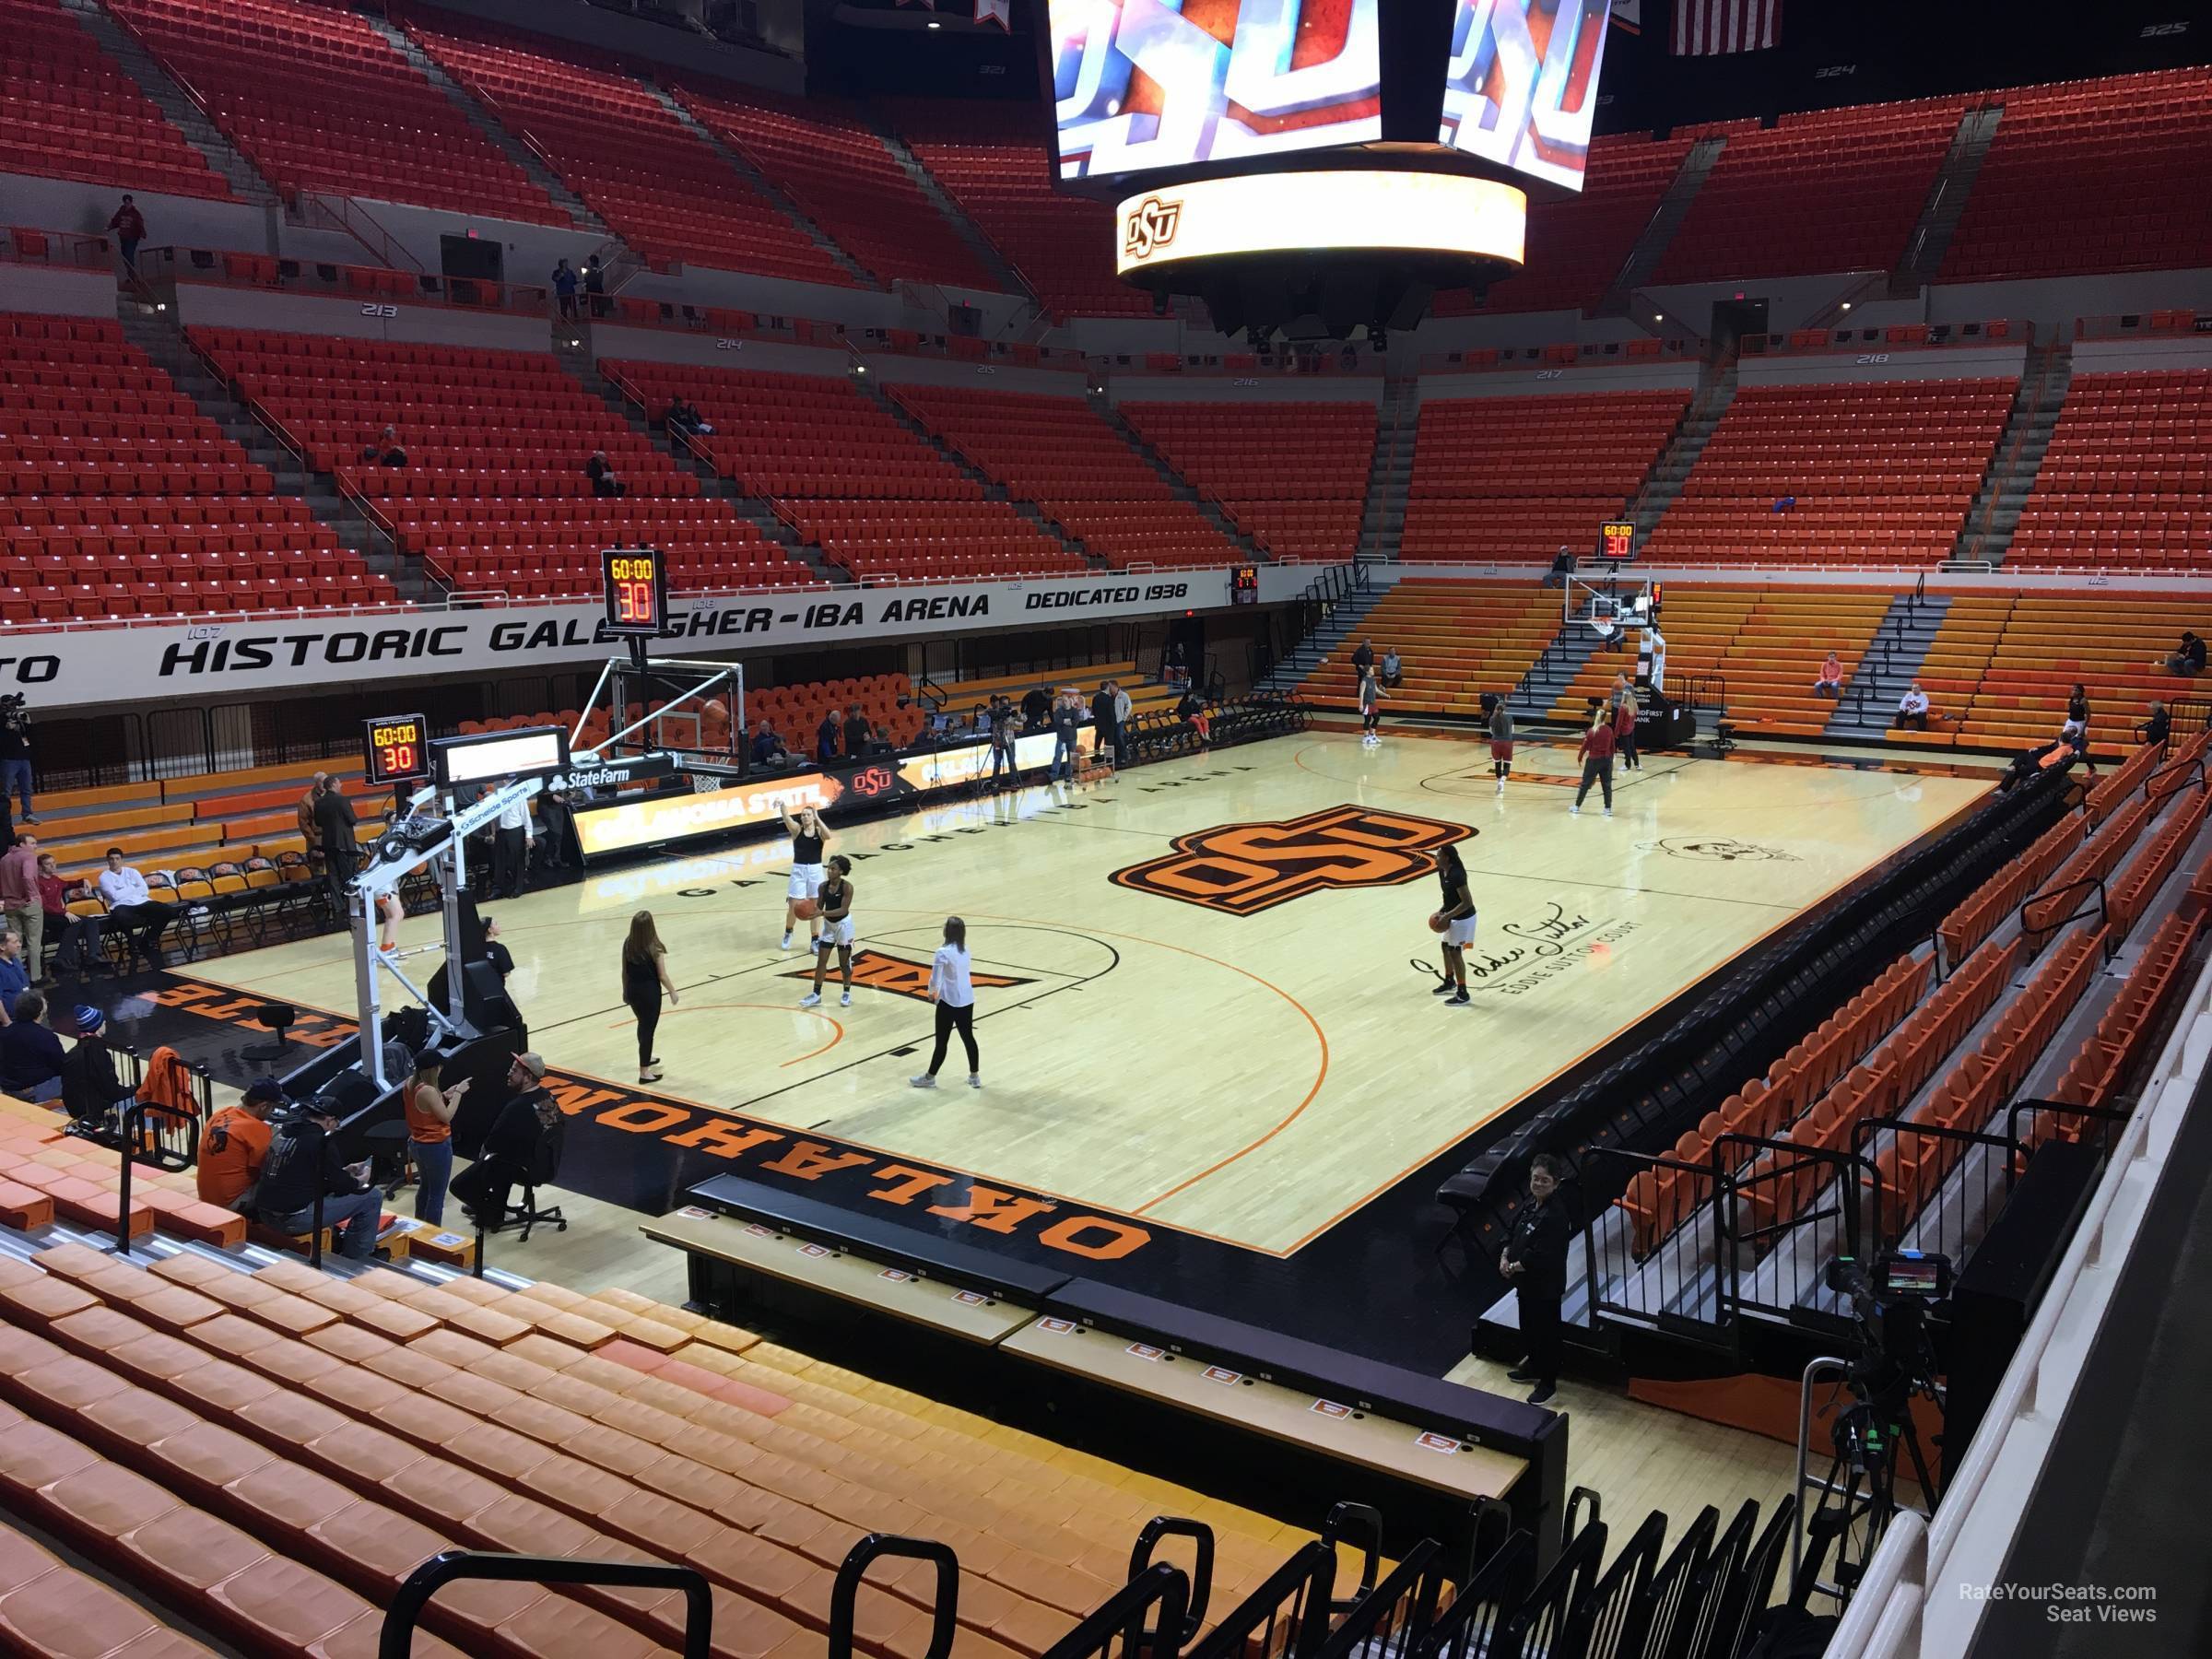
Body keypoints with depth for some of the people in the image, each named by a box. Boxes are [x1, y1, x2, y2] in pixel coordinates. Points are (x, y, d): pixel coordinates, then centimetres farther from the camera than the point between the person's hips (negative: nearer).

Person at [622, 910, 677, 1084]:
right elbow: (662, 976, -13)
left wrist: (625, 990, 18)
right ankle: (644, 1072, 12)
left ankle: (646, 1058, 49)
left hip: (632, 991, 6)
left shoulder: (628, 945, -6)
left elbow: (625, 971, 4)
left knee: (643, 1024, 28)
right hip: (649, 992, -6)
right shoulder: (654, 948, -20)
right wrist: (673, 992, 1)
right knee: (648, 1029, 6)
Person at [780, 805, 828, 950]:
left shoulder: (819, 831, -1)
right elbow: (787, 819, -23)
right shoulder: (797, 829, -3)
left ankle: (815, 940, 19)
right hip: (798, 870, -1)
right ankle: (788, 933, 28)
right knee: (793, 906, 0)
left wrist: (818, 819, -22)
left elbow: (828, 836, -25)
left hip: (815, 870, 1)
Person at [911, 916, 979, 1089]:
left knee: (942, 1041, 6)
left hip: (949, 1002, -7)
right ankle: (975, 1077, 23)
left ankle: (930, 1078, 21)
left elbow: (935, 980, -18)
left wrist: (932, 993, 4)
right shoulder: (965, 950, 4)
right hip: (967, 1000, 7)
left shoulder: (943, 952, -19)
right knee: (968, 1038, 15)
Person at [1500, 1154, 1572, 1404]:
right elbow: (1514, 1231, 9)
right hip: (1526, 1280, 8)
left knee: (1546, 1332, 9)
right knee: (1528, 1326, 25)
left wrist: (1514, 1267, -18)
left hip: (1545, 1285, -8)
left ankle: (1548, 1382, 25)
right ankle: (1534, 1367, 46)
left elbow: (1541, 1257, -29)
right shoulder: (1532, 1202, -1)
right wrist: (1505, 1256, -6)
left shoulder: (1555, 1215, -28)